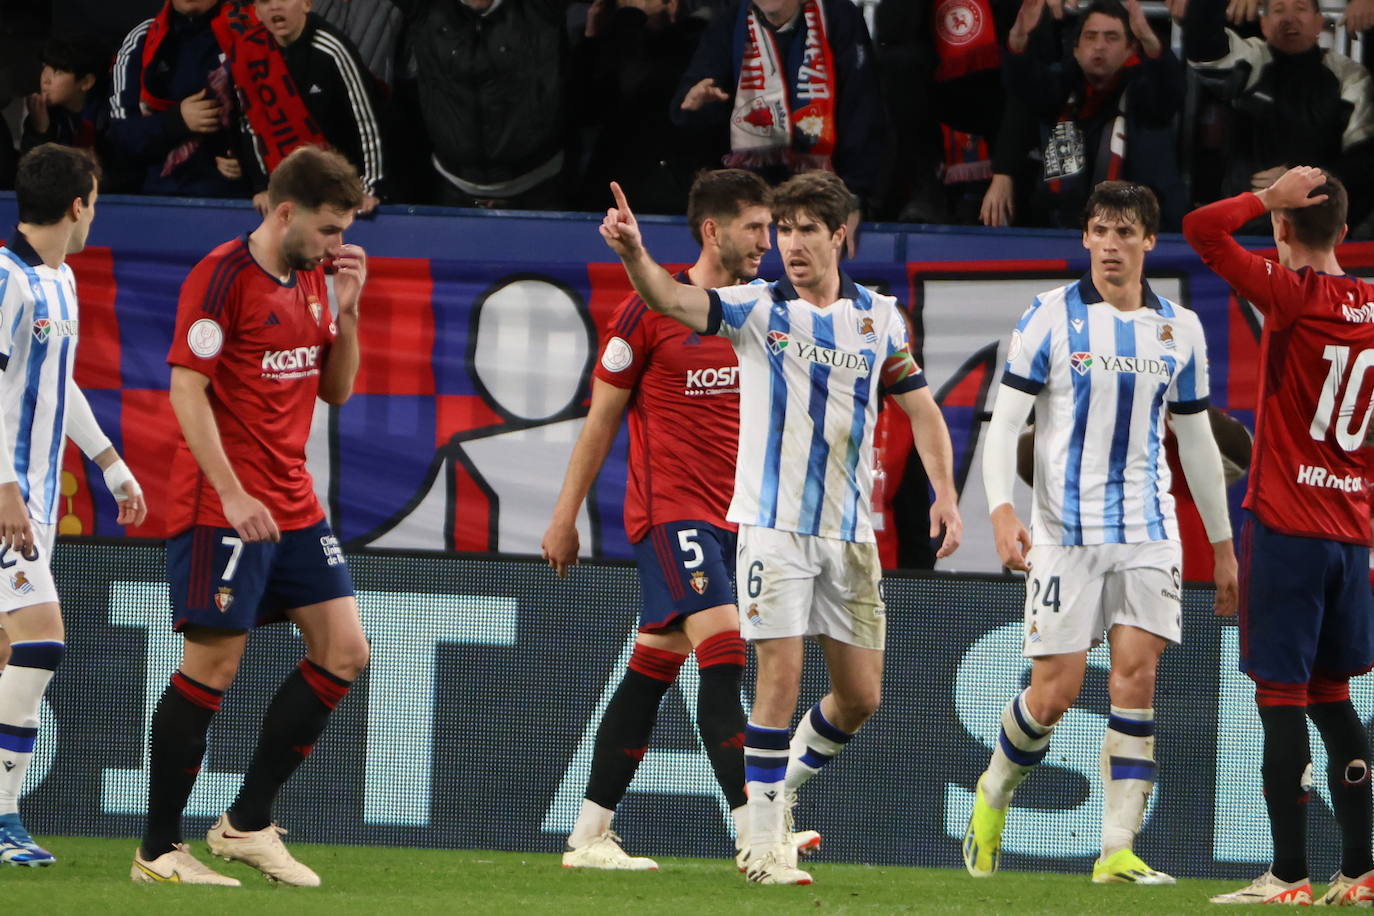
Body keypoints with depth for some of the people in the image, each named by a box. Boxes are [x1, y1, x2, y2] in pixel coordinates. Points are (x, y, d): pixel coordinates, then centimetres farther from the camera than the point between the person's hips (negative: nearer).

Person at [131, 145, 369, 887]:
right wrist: (232, 494, -22)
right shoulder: (222, 277, -12)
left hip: (294, 505, 8)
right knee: (212, 667, -7)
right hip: (224, 507, -8)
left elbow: (336, 389, 19)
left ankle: (247, 823, 11)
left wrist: (345, 307, 3)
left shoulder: (309, 282, 13)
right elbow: (187, 390, -16)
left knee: (343, 653, 3)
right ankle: (157, 852, 1)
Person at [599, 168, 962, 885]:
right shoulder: (757, 308, -3)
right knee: (780, 675, -12)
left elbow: (920, 408, 14)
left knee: (861, 696, 5)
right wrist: (634, 253, -40)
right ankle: (765, 840, -5)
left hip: (850, 531, 4)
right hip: (774, 522, -4)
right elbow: (673, 299, -19)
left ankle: (783, 792, 29)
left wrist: (945, 495, 1)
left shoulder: (879, 319, 7)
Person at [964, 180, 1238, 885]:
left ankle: (1118, 850, -8)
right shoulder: (1051, 317, -2)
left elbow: (1196, 440, 18)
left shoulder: (1179, 329, 9)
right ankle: (993, 794, 24)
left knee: (1136, 675, -9)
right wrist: (1001, 510, -18)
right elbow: (1003, 421, -4)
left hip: (1148, 531, 2)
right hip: (1065, 530, -2)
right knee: (1056, 689, -4)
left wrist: (1222, 543, 20)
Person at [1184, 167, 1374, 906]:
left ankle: (1289, 874, -7)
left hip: (1284, 527, -6)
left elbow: (1202, 229, -19)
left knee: (1281, 692, -4)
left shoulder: (1295, 296, -12)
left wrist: (1269, 196, -6)